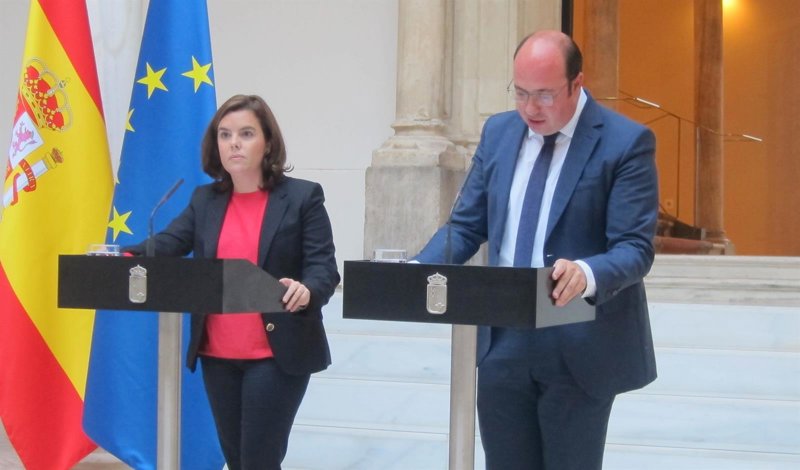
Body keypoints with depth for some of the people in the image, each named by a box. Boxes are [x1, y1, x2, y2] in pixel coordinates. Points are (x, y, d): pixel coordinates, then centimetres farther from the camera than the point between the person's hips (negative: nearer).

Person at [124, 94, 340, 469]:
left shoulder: (302, 197, -3)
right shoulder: (204, 200, 10)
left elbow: (324, 268, -9)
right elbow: (167, 243, -3)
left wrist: (306, 290, -32)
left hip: (277, 354, -5)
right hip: (217, 356, 5)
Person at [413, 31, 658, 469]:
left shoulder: (626, 142, -10)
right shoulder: (498, 132, 8)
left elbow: (634, 248, -15)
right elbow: (465, 226, 10)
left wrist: (587, 274, -37)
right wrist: (417, 269, -9)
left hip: (579, 347, -5)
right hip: (503, 343, 5)